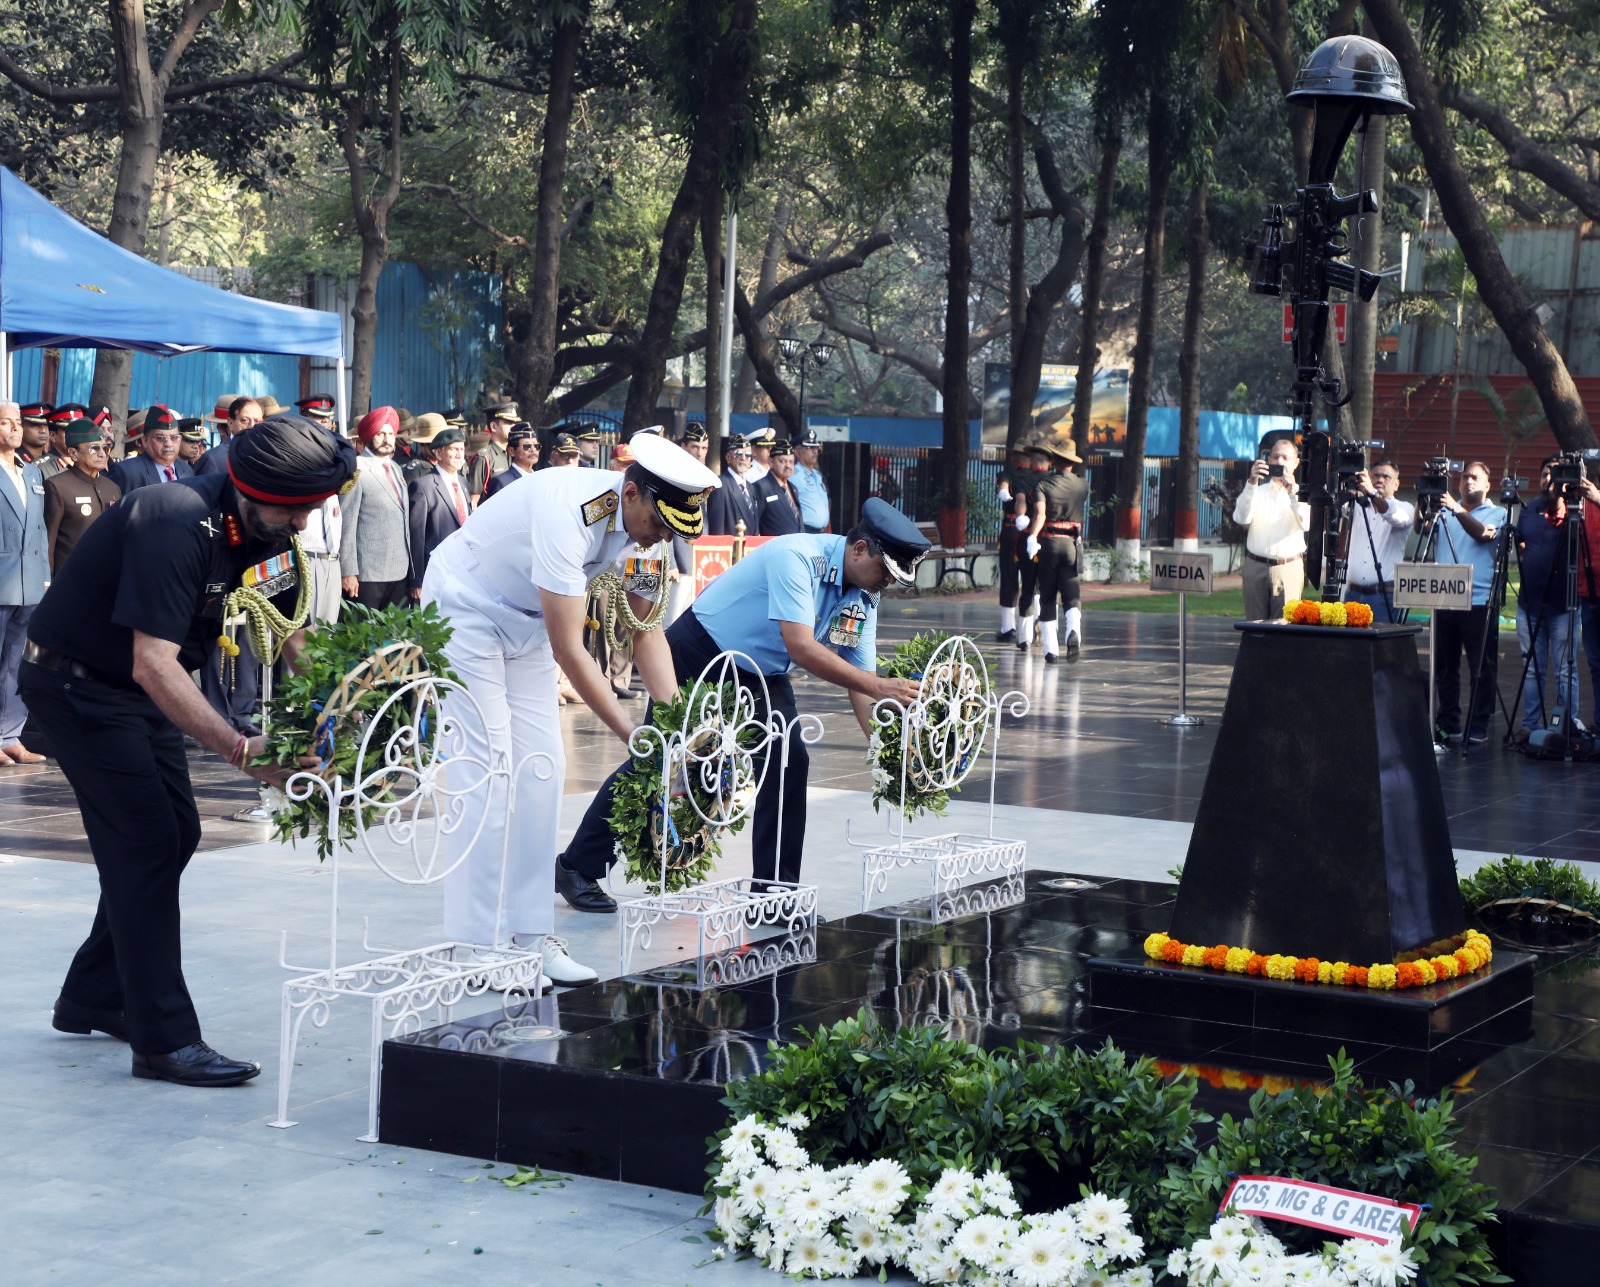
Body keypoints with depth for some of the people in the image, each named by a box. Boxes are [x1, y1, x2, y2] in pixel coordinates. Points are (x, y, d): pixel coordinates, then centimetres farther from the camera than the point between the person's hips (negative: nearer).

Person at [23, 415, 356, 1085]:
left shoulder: (270, 531, -4)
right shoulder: (175, 527, -31)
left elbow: (291, 633, 6)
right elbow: (154, 665, -36)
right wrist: (241, 749, -41)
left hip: (139, 684, 9)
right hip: (77, 681, -9)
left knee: (176, 835, 10)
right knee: (146, 843, -13)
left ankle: (93, 998, 23)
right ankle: (165, 1041, -10)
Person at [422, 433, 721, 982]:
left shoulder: (645, 521, -12)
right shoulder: (569, 512, -36)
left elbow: (646, 632, -4)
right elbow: (567, 650, -34)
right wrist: (634, 735, -32)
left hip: (526, 620, 8)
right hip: (465, 608, -8)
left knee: (542, 770, 1)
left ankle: (529, 934, 6)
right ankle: (477, 947, -7)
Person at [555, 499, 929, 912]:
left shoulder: (863, 598, -6)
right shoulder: (797, 558, -31)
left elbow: (859, 682, -6)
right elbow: (801, 648, -41)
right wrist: (877, 685, -44)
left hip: (761, 673, 7)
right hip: (699, 654, -7)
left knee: (789, 762, -7)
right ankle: (577, 868, 11)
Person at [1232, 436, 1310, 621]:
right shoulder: (1258, 490, 12)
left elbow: (1306, 523, -11)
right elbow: (1241, 519, -8)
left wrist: (1291, 492, -21)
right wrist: (1251, 483, -18)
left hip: (1289, 568, -1)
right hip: (1256, 567, 2)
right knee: (1254, 625, 1)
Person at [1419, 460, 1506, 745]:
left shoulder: (1496, 514, 5)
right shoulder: (1444, 511, 15)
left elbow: (1482, 533, -15)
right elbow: (1420, 527, -2)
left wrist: (1457, 510, -28)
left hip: (1479, 601, -3)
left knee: (1482, 668, -2)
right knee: (1445, 666, 8)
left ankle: (1479, 727, 3)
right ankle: (1448, 724, 15)